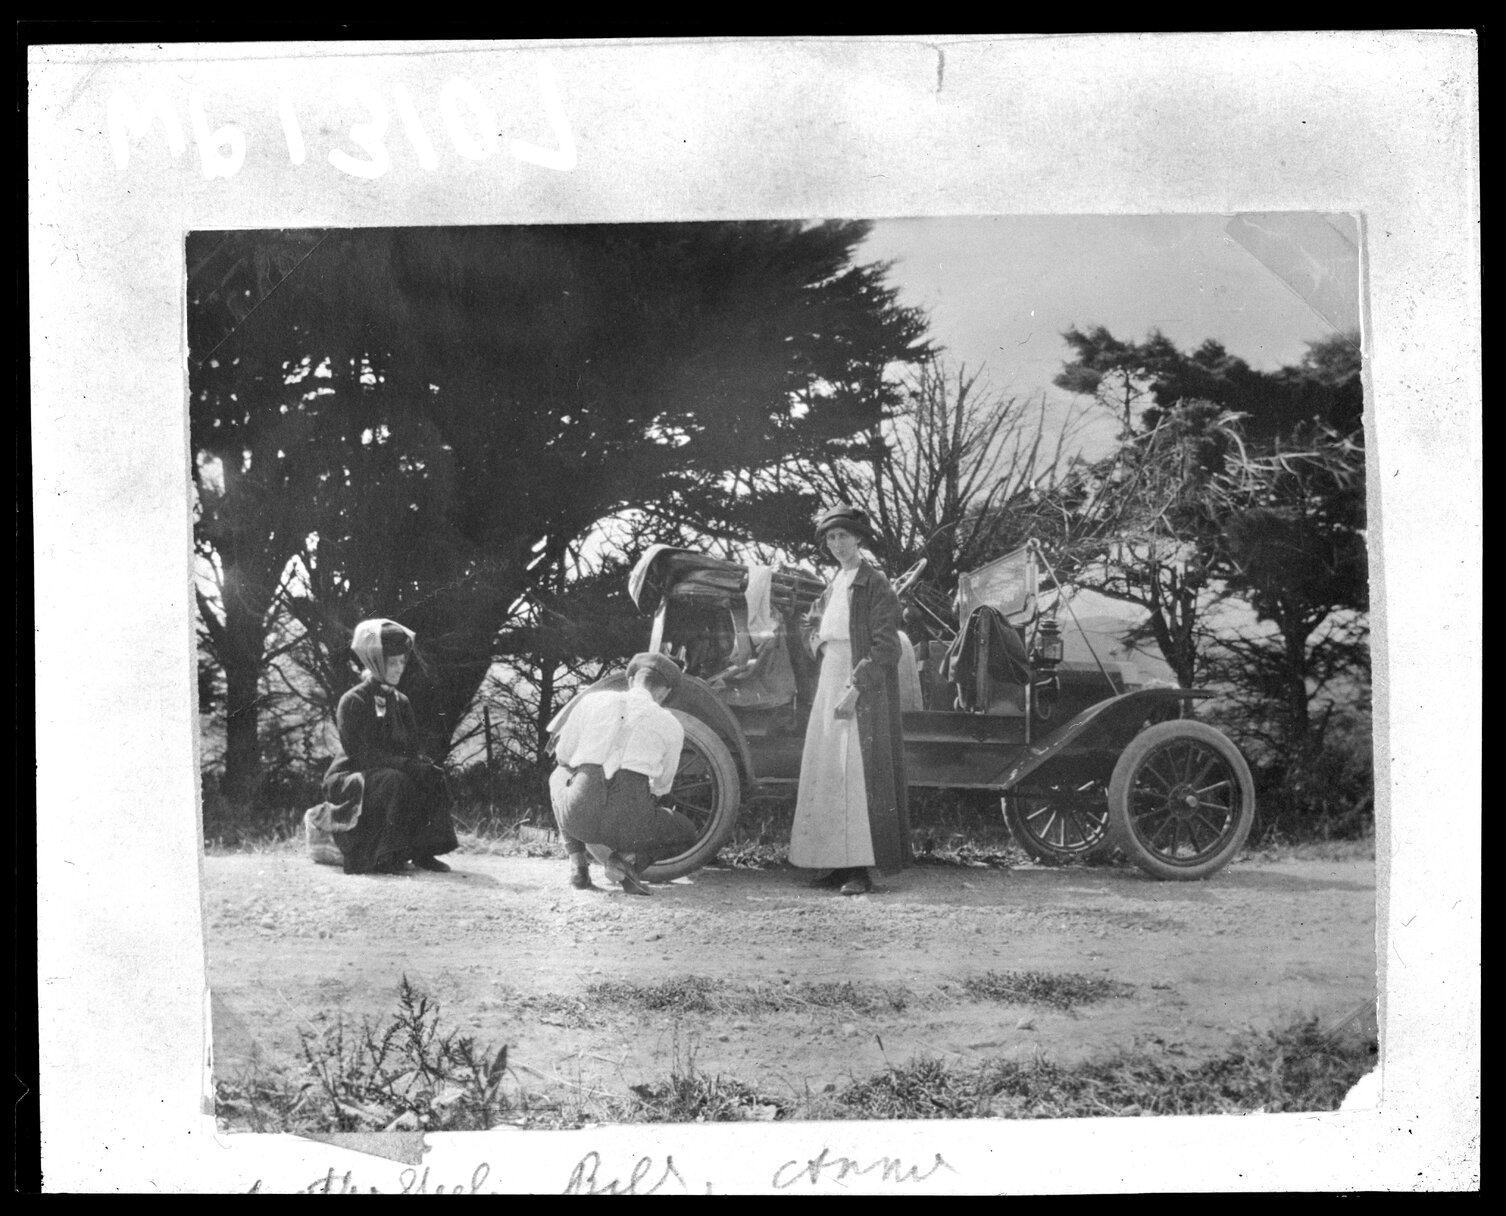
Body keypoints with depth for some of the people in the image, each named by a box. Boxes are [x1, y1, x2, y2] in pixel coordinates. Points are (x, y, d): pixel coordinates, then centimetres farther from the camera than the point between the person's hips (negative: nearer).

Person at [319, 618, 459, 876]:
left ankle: (423, 851, -16)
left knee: (432, 777, -18)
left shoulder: (401, 703, 10)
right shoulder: (353, 701, -12)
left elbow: (412, 749, 6)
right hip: (347, 781, -6)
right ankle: (382, 858, -29)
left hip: (393, 775, 6)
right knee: (395, 781, -35)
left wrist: (421, 763, -19)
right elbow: (360, 754, -20)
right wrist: (406, 764, -27)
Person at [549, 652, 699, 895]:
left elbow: (562, 756, 22)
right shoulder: (671, 725, 11)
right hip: (628, 824, -1)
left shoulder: (592, 701, 14)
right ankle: (629, 860, -1)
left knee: (559, 777, 38)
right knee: (686, 832, 30)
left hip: (578, 817, 2)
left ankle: (578, 864, 16)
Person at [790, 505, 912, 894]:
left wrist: (855, 689, -21)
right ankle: (834, 864, 7)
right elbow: (815, 623, 32)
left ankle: (862, 869, -11)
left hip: (865, 689, -8)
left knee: (859, 773, -10)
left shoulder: (875, 585, -7)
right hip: (830, 685, 8)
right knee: (827, 772, 4)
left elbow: (885, 647, -14)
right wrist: (819, 644, 10)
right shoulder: (832, 587, 15)